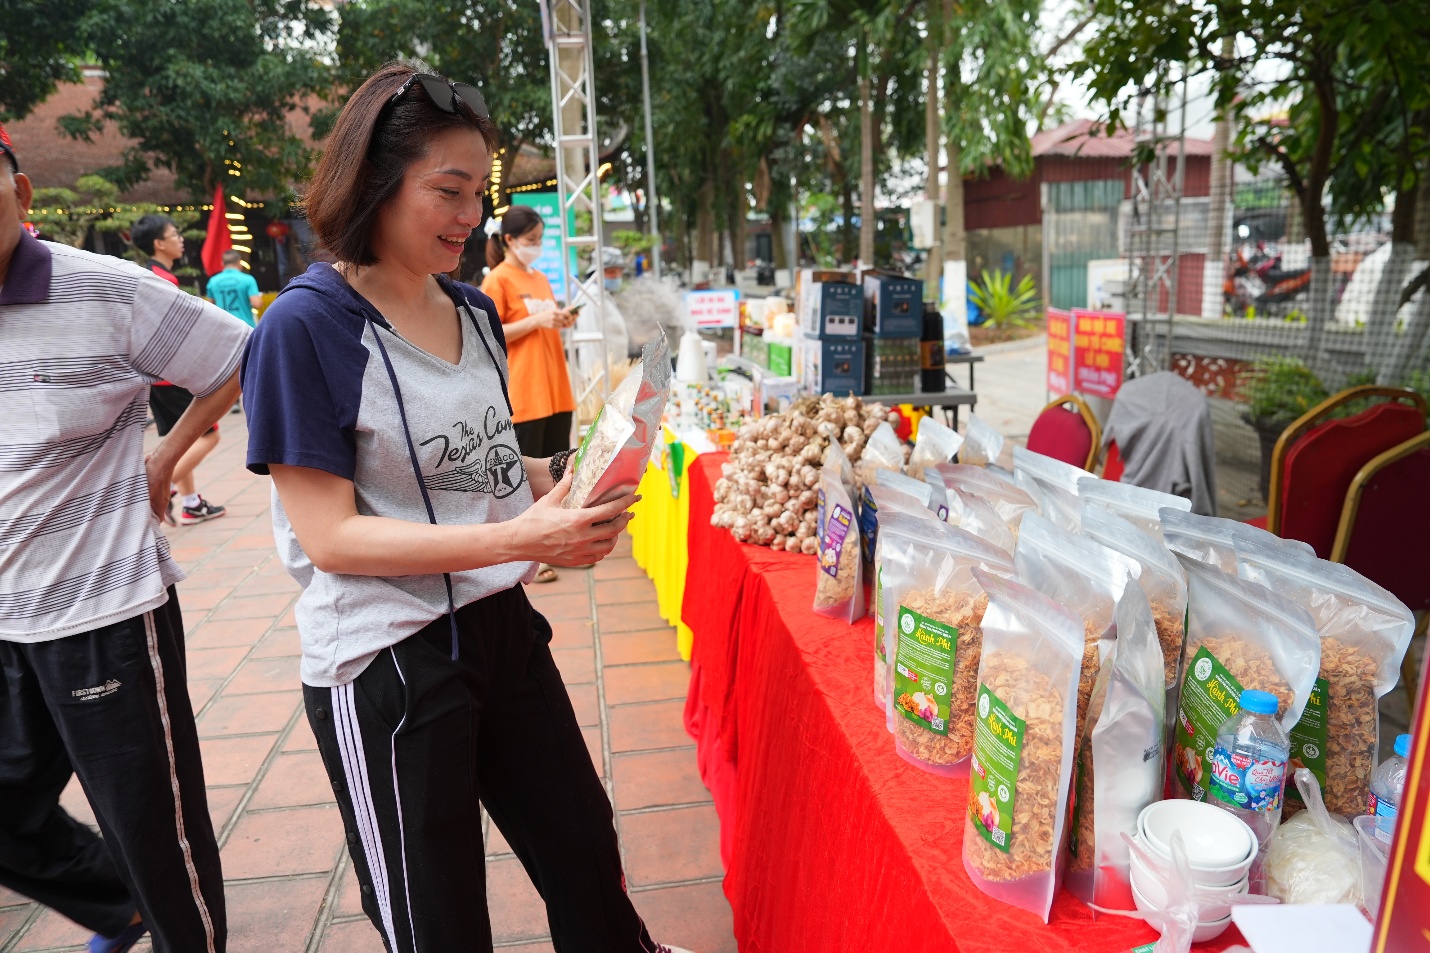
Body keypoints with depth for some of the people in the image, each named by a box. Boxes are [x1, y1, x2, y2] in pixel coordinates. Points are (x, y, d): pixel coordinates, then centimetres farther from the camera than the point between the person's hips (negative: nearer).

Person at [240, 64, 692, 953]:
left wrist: (556, 479, -5)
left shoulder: (475, 311, 5)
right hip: (386, 661, -6)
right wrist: (517, 537, -28)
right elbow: (329, 535, -19)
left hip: (503, 627, 7)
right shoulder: (308, 326, -16)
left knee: (587, 856, 20)